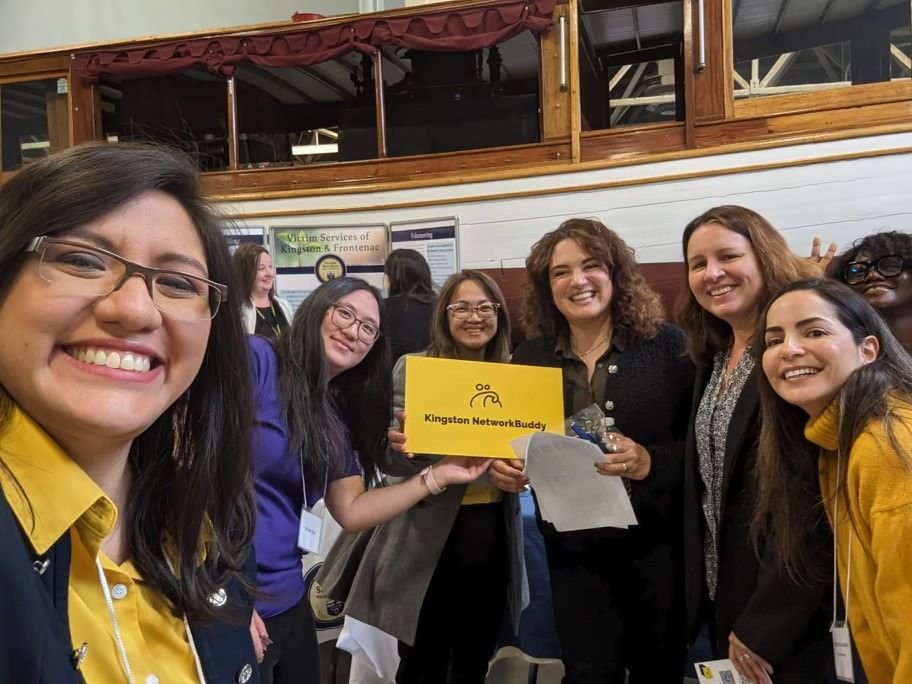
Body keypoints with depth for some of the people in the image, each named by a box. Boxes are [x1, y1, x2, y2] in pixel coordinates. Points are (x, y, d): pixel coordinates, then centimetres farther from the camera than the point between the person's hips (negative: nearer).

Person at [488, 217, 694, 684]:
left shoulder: (666, 344, -7)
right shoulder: (529, 358, 0)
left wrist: (650, 462, -25)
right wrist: (500, 466, -14)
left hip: (656, 540, -1)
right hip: (573, 548, 1)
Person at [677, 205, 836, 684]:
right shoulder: (713, 361, 7)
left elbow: (822, 503, -23)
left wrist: (763, 625, -18)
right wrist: (698, 590, 8)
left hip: (789, 616, -7)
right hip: (723, 596, 7)